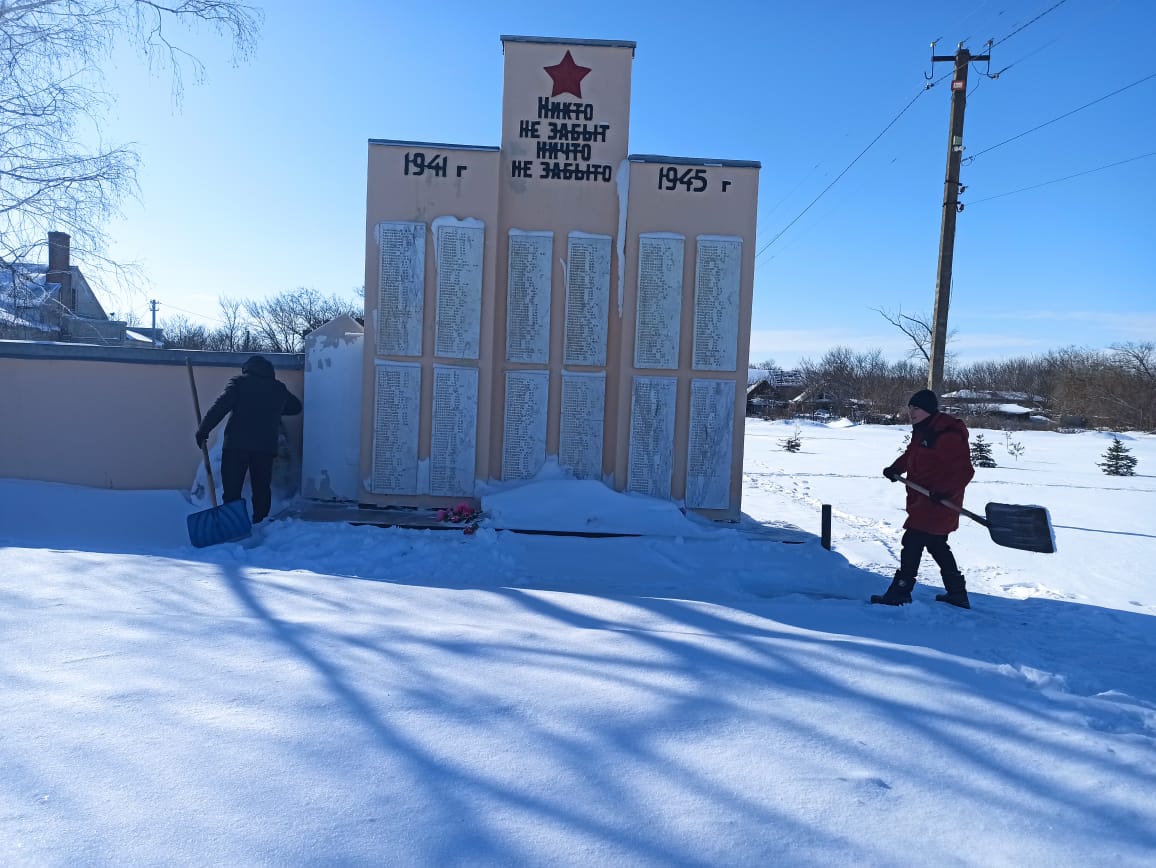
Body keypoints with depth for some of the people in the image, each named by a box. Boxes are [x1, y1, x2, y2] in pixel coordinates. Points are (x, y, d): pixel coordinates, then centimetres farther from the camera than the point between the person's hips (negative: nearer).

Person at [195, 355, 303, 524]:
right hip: (266, 447, 3)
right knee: (262, 490, 11)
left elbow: (219, 408, -7)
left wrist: (202, 431, -3)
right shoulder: (279, 388, 14)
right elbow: (296, 406, 29)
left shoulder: (239, 383, 3)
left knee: (232, 491, 0)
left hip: (236, 445, -3)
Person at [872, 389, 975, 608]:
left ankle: (899, 592, -2)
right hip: (924, 501, 11)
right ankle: (957, 593, 29)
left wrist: (945, 492, -31)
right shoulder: (923, 431, 10)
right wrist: (896, 468, 5)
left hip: (937, 502, -11)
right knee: (937, 546, 19)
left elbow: (964, 471, -22)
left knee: (912, 543, -8)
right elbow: (911, 454, 23)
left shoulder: (946, 436, -21)